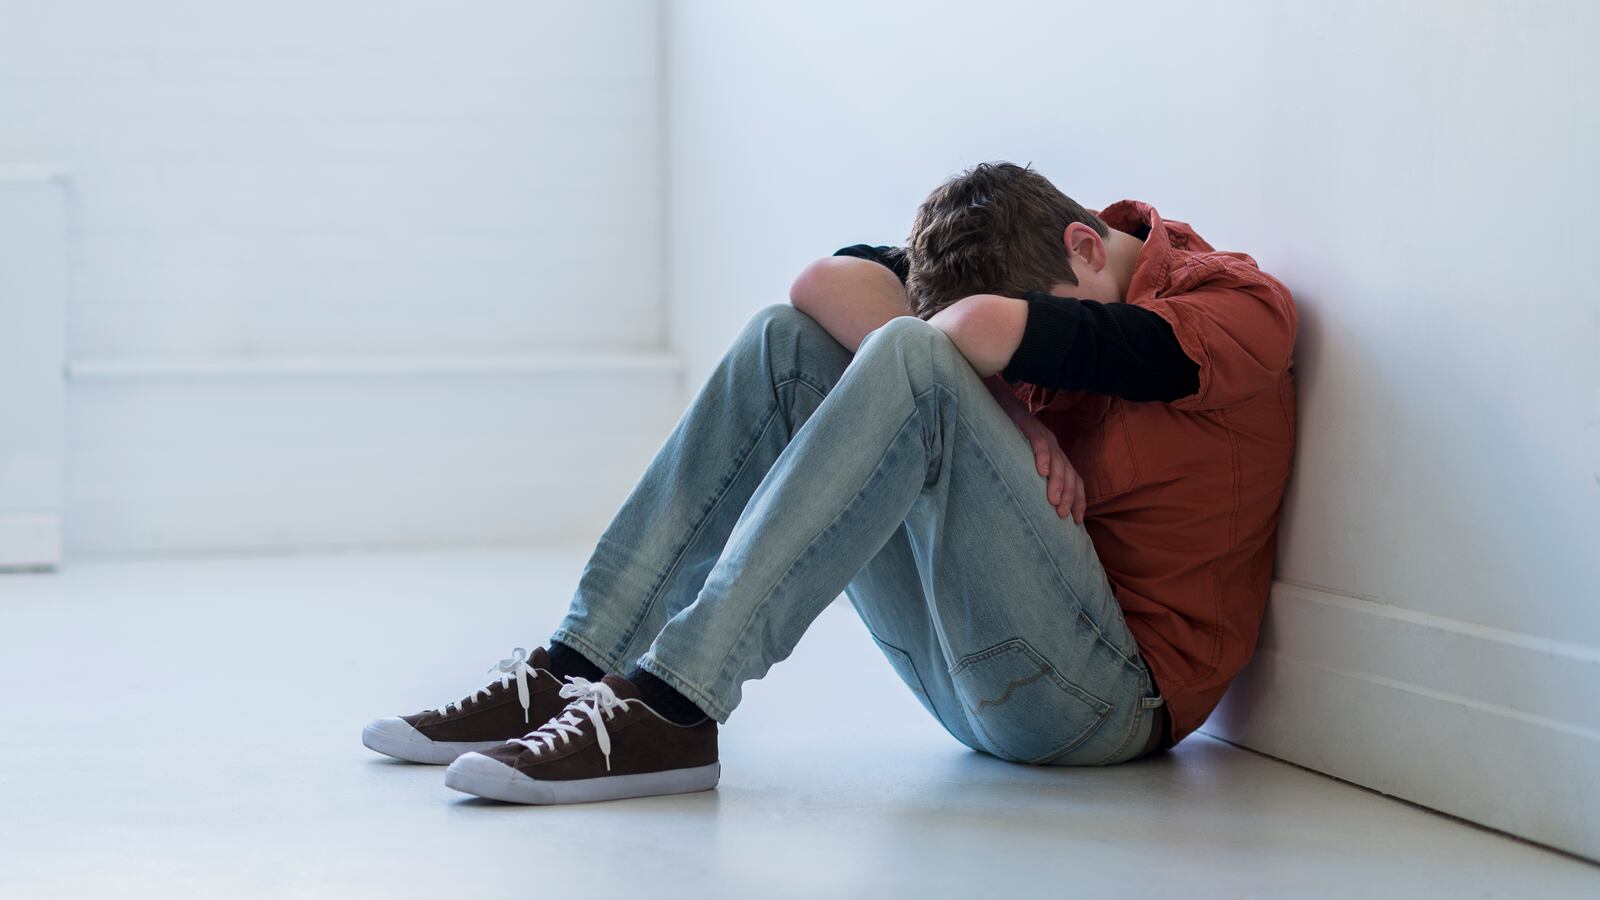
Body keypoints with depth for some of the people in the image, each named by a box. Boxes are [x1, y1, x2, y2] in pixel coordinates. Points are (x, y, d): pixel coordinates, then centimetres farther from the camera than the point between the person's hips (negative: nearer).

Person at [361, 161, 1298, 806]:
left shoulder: (1240, 306, -10)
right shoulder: (1051, 271, 11)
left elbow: (985, 331, -27)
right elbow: (832, 281, -4)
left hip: (1114, 693, -7)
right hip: (977, 682, 7)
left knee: (910, 360, -26)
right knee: (786, 340, -2)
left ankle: (671, 708, -33)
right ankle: (574, 670, -11)